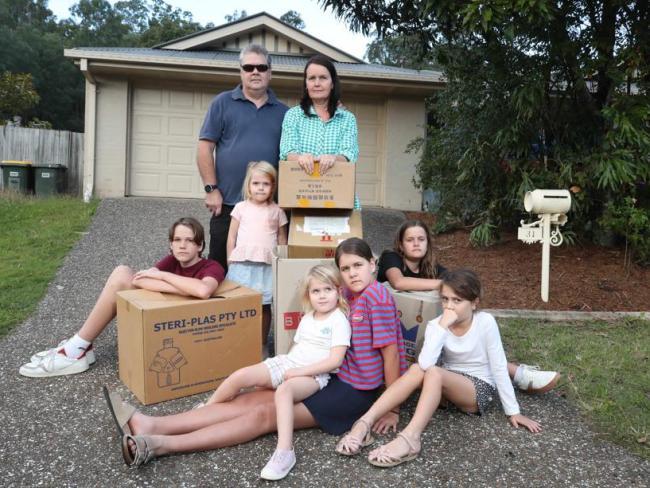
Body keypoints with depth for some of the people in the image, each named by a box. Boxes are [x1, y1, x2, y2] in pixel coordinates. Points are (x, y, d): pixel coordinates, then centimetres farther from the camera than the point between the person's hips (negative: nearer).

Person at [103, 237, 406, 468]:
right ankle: (150, 426, -11)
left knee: (265, 414, -18)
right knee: (249, 400, -6)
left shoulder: (377, 295, -17)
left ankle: (158, 445, -23)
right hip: (337, 379, 7)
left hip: (357, 392, -7)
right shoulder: (349, 294, 8)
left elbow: (391, 351, -16)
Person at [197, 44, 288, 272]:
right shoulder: (222, 103, 4)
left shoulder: (283, 111, 12)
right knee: (220, 266, 7)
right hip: (228, 202, -2)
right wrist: (211, 189, -7)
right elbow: (205, 147, 0)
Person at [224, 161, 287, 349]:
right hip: (242, 264, 0)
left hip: (267, 266, 0)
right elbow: (231, 237, 8)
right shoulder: (240, 208, 5)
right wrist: (230, 262, 4)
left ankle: (262, 343, 16)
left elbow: (282, 239, 10)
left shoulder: (277, 211, 5)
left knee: (264, 305, 5)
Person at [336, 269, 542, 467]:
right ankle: (365, 422, -35)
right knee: (417, 369, -30)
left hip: (480, 390, -3)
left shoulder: (485, 322, -17)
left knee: (434, 372, -33)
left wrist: (513, 411, -12)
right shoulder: (436, 325, -11)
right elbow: (425, 363, -29)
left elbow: (499, 368, -13)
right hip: (446, 385, 3)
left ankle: (409, 438, -45)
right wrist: (443, 326, -31)